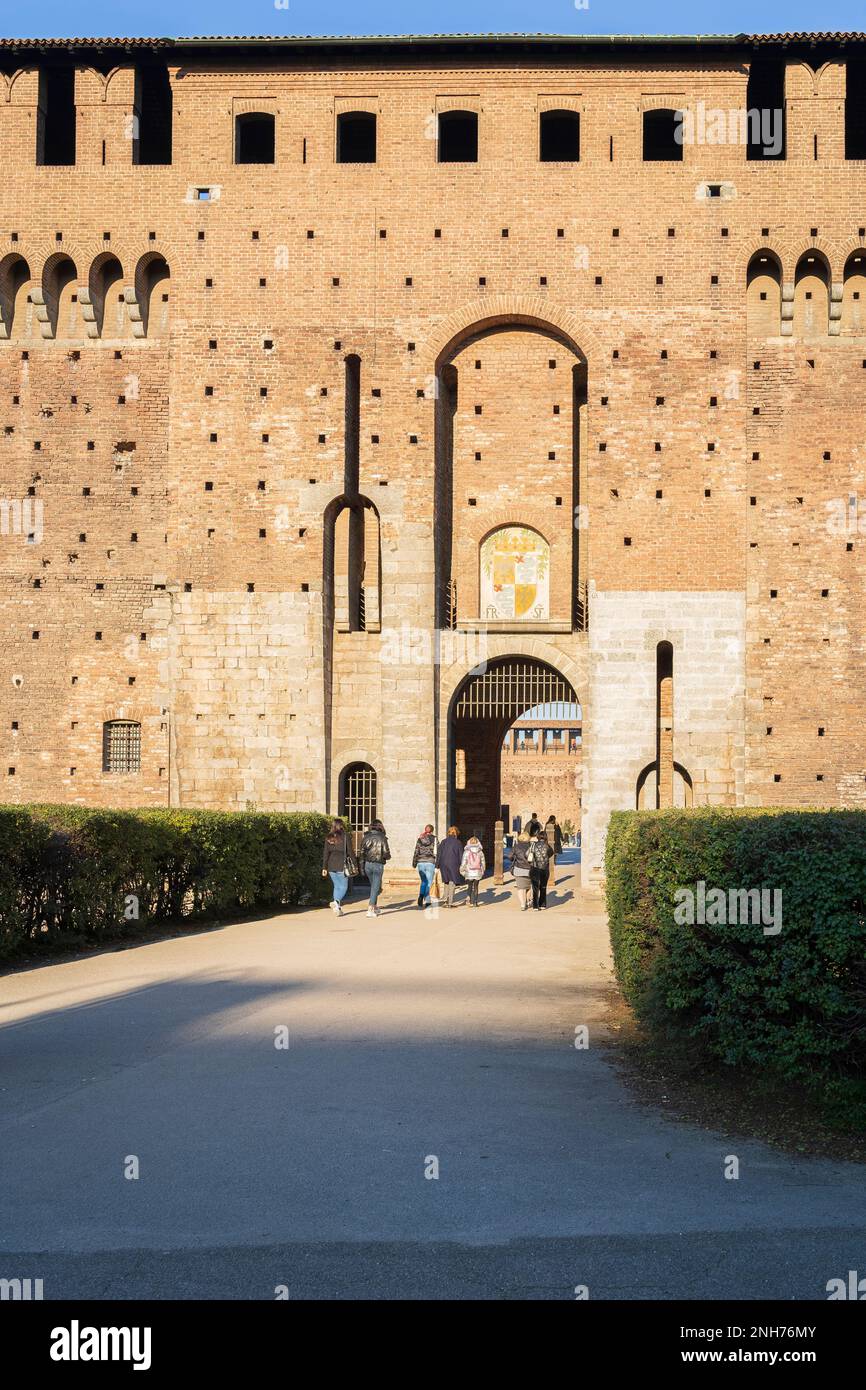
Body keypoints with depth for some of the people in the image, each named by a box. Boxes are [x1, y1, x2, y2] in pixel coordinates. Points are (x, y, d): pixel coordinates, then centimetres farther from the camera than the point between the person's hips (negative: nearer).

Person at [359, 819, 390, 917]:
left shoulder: (366, 837, 3)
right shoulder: (382, 838, -8)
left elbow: (361, 853, 3)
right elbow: (386, 854, -10)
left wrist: (362, 866, 8)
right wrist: (388, 856, 13)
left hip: (367, 864, 4)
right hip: (378, 865, -4)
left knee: (373, 885, 22)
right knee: (375, 887, 0)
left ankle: (375, 906, 29)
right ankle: (370, 910, -8)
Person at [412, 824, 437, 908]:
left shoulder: (420, 839, 6)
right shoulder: (434, 839, -2)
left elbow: (416, 852, 7)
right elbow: (436, 852, -5)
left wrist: (414, 863, 14)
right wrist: (437, 864, -1)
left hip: (420, 862, 3)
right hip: (430, 862, -3)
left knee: (423, 881, 16)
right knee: (428, 882, 2)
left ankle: (421, 896, -4)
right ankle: (427, 901, -3)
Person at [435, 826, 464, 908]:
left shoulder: (443, 842, 5)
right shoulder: (458, 843, -1)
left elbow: (438, 854, 4)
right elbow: (461, 855, -2)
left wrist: (437, 865, 7)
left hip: (444, 864, 3)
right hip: (454, 864, -3)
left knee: (446, 882, 18)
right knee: (452, 883, 2)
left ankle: (446, 900, 14)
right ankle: (450, 902, -3)